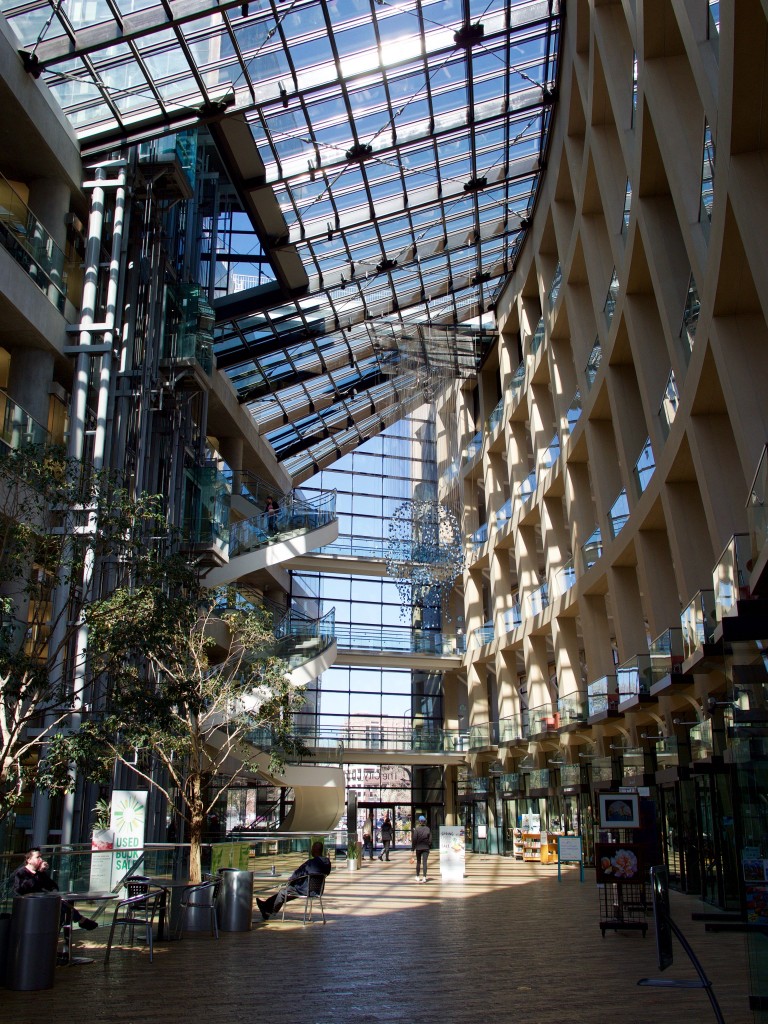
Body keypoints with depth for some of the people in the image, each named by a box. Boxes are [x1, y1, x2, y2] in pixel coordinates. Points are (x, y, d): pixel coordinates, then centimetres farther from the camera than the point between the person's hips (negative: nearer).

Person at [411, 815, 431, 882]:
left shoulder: (417, 829, -7)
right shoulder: (428, 829, -1)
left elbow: (414, 839, -7)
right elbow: (430, 839, 0)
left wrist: (413, 848, -2)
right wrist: (430, 847, 10)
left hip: (418, 847, -1)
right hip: (426, 848, 1)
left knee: (418, 862, 13)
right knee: (424, 862, -1)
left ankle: (417, 877, 22)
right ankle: (424, 877, -10)